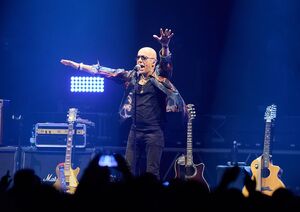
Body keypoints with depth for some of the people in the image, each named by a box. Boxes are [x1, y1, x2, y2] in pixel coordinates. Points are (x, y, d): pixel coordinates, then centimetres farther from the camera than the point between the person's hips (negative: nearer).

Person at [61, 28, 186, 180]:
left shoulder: (160, 77, -4)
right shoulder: (132, 76, 9)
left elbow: (166, 62, -22)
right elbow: (106, 72, 11)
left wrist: (165, 46, -44)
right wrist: (78, 65, 10)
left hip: (154, 131, -5)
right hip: (135, 130, 5)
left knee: (152, 171, -6)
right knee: (129, 168, 5)